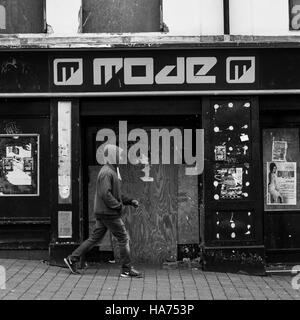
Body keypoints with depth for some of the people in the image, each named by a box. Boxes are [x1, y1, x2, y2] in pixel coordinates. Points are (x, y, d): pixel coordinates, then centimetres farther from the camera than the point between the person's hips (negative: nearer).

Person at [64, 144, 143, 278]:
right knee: (123, 238, -2)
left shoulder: (112, 171, 17)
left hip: (102, 212, 10)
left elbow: (116, 193, 24)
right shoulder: (106, 172, -16)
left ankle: (72, 259, 16)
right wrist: (118, 206, -18)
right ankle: (127, 269, 5)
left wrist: (130, 201, 14)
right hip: (108, 213, -10)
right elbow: (105, 194, -25)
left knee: (95, 237, 13)